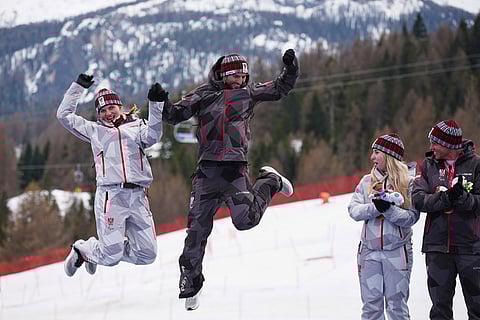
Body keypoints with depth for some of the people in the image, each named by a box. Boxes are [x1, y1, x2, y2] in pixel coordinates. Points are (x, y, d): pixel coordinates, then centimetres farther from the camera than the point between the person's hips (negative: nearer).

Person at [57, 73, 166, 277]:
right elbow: (64, 116, 13)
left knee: (147, 255, 1)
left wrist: (156, 105, -11)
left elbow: (151, 136, -2)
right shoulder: (95, 130, 16)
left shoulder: (136, 126, 18)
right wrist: (79, 87, 12)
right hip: (110, 196, -3)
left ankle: (105, 249, 25)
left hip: (137, 197, 3)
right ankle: (82, 249, 20)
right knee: (111, 257, -12)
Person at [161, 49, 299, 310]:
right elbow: (175, 115, 3)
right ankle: (190, 278, 14)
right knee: (198, 226, -1)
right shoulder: (204, 94, 6)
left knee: (245, 219, -17)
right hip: (208, 169, 0)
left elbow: (280, 88, 18)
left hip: (235, 168, 0)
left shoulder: (248, 93, 10)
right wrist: (162, 104, -17)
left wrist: (290, 69, 1)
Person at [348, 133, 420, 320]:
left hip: (397, 251, -3)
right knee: (371, 304, 5)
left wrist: (388, 209, -22)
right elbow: (354, 210, -2)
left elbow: (411, 217, -9)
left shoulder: (409, 182, -3)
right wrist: (375, 207, -18)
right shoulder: (367, 181, 8)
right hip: (369, 250, 3)